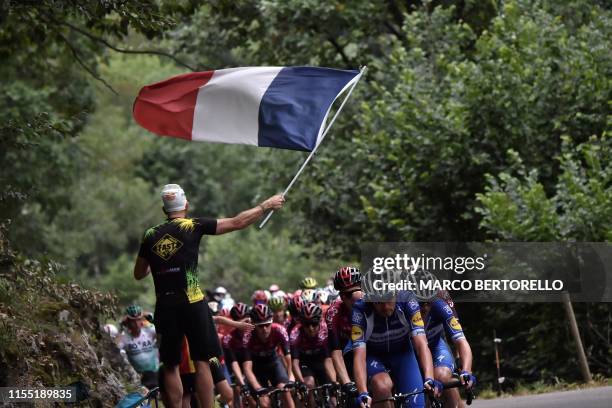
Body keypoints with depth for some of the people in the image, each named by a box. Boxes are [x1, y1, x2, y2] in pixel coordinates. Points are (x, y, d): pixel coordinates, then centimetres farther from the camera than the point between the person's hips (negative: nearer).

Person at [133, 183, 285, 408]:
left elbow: (138, 274, 17)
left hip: (165, 306, 3)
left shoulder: (150, 235, 9)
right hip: (191, 303, -3)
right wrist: (266, 206, 14)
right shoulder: (193, 226, -1)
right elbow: (237, 223, 2)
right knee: (202, 362, 0)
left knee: (170, 366, 7)